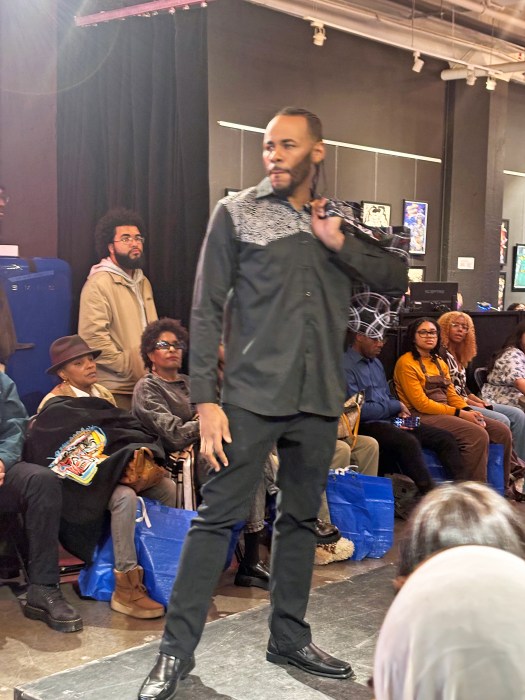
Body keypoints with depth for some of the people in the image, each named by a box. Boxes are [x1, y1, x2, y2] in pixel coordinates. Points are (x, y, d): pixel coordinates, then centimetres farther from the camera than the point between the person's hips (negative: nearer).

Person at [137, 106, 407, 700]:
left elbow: (396, 281, 8)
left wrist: (338, 244, -7)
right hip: (252, 395, -4)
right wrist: (205, 399, -12)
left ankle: (289, 638, 28)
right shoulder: (237, 212, 0)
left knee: (301, 518, 13)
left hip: (319, 400, 4)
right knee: (217, 514, -4)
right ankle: (176, 649, 7)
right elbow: (206, 310, -4)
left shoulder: (339, 222, 12)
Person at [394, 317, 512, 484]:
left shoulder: (440, 362, 19)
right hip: (423, 416, -8)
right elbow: (421, 403, -14)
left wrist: (468, 411, -7)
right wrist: (459, 414, -15)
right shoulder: (406, 363, -7)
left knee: (502, 432, -5)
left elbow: (451, 394, 14)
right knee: (478, 434, -29)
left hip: (447, 412, 8)